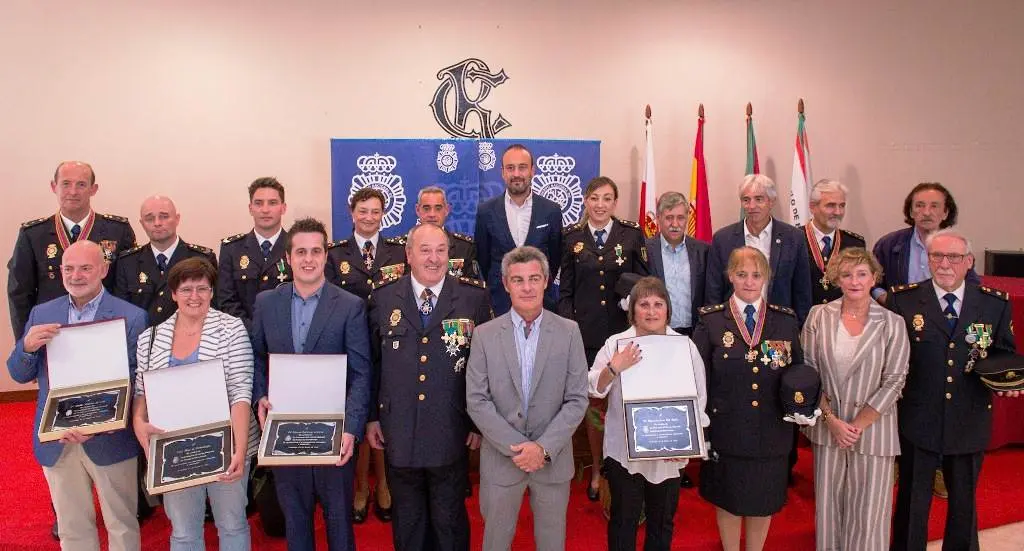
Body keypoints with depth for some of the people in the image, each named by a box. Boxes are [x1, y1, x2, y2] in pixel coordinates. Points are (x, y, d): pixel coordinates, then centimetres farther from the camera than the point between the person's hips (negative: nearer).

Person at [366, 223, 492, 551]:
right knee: (407, 523, 19)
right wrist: (371, 416, 5)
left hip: (451, 434, -1)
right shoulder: (383, 298, 0)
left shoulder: (474, 298, -6)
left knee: (450, 522, 15)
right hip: (398, 434, 2)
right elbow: (371, 362, 6)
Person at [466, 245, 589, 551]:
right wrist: (516, 447, -14)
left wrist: (544, 448, -14)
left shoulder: (569, 332, -3)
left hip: (553, 459, 0)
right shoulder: (484, 335, -4)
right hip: (500, 459, 0)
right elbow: (477, 401, -7)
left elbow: (577, 399, -5)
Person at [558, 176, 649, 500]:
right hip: (585, 331, 1)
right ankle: (597, 469, 28)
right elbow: (565, 289, 6)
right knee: (592, 401, 11)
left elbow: (643, 281, 4)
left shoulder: (632, 234, 1)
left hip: (624, 329, -1)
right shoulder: (572, 237, 4)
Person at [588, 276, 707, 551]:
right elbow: (594, 389, -7)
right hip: (625, 451, -2)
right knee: (623, 520, 10)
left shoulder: (686, 345, 1)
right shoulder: (616, 343, -4)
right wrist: (613, 369, -26)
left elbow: (698, 398, 4)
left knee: (663, 521, 16)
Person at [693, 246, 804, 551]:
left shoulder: (786, 321, 1)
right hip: (727, 430, -2)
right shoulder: (711, 321, -5)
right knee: (728, 500, 14)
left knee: (764, 501, 17)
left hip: (771, 432, 2)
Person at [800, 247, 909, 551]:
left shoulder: (892, 324, -5)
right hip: (827, 426, 1)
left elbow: (893, 382, -7)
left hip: (872, 428, -1)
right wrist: (831, 419, -9)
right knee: (828, 504, 12)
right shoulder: (819, 316, -2)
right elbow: (808, 371, -2)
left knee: (868, 510, 7)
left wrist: (857, 425, -11)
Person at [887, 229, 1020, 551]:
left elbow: (1004, 354, 8)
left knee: (964, 500, 20)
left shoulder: (995, 304, 0)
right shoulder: (903, 300, -6)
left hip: (970, 423, 2)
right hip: (918, 420, -2)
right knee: (913, 499, 13)